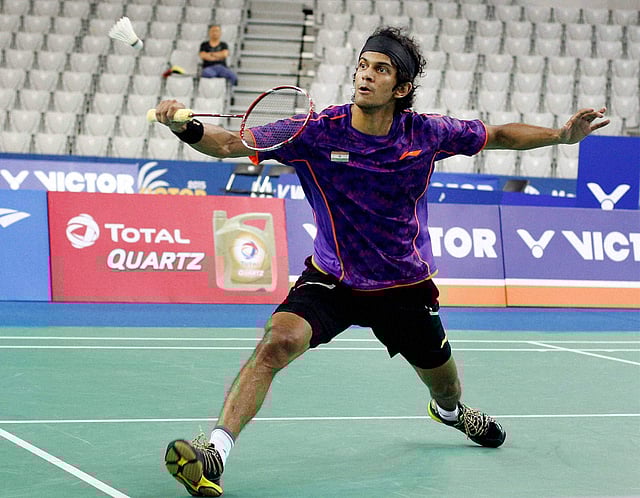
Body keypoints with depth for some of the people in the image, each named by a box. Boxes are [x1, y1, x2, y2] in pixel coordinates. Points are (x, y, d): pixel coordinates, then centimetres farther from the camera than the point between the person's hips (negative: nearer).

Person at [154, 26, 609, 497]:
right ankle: (215, 454, -31)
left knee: (444, 385, 20)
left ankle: (451, 410, 61)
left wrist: (562, 135, -4)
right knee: (278, 341, -31)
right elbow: (231, 143, -22)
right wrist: (187, 127, -41)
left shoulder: (427, 133, -12)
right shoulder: (318, 132, -18)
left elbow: (498, 135, 5)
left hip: (405, 288, 3)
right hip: (331, 281, -2)